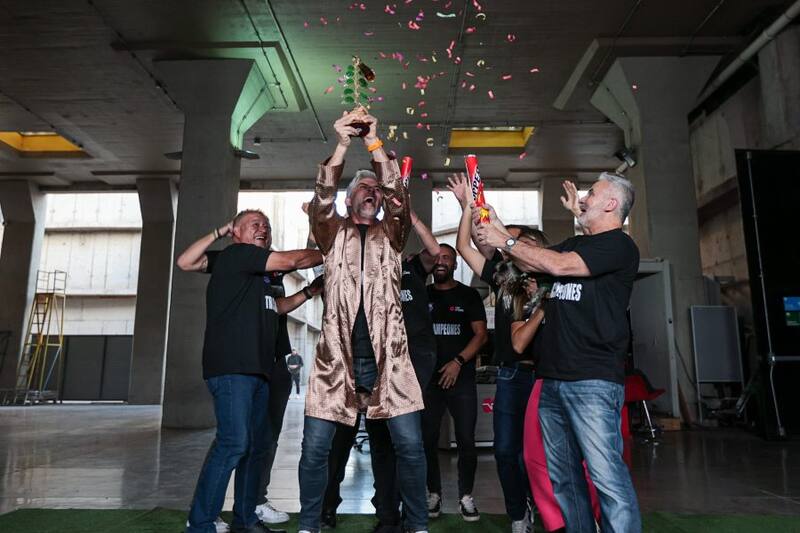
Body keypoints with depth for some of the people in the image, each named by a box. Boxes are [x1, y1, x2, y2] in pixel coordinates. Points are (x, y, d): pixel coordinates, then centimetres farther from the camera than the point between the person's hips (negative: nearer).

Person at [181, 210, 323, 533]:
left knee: (259, 444, 10)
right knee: (234, 442, -15)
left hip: (257, 370, 9)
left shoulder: (257, 276, 24)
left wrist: (312, 290, 21)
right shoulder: (234, 254, -2)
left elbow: (278, 306, 32)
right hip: (230, 367, -9)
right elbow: (292, 261, -7)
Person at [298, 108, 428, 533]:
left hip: (386, 356, 0)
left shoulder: (390, 235, 12)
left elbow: (398, 196, -6)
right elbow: (321, 199, -9)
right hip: (337, 355, 0)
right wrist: (342, 144, -21)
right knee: (315, 447, 3)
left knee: (410, 446, -1)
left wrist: (374, 143, -16)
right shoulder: (333, 234, 11)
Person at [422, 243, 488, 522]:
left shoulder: (469, 295, 7)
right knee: (427, 439, 3)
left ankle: (466, 496, 12)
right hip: (428, 377, 2)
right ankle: (434, 493, 16)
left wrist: (458, 361, -11)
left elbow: (481, 334, 1)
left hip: (462, 378, -1)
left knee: (466, 440, -1)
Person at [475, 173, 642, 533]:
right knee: (562, 476, 12)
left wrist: (506, 242, -5)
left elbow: (559, 265, -14)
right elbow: (532, 264, 24)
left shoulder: (619, 244, -4)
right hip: (552, 378, 8)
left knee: (607, 476, -10)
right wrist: (498, 230, 16)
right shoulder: (574, 244, 23)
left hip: (593, 381, -8)